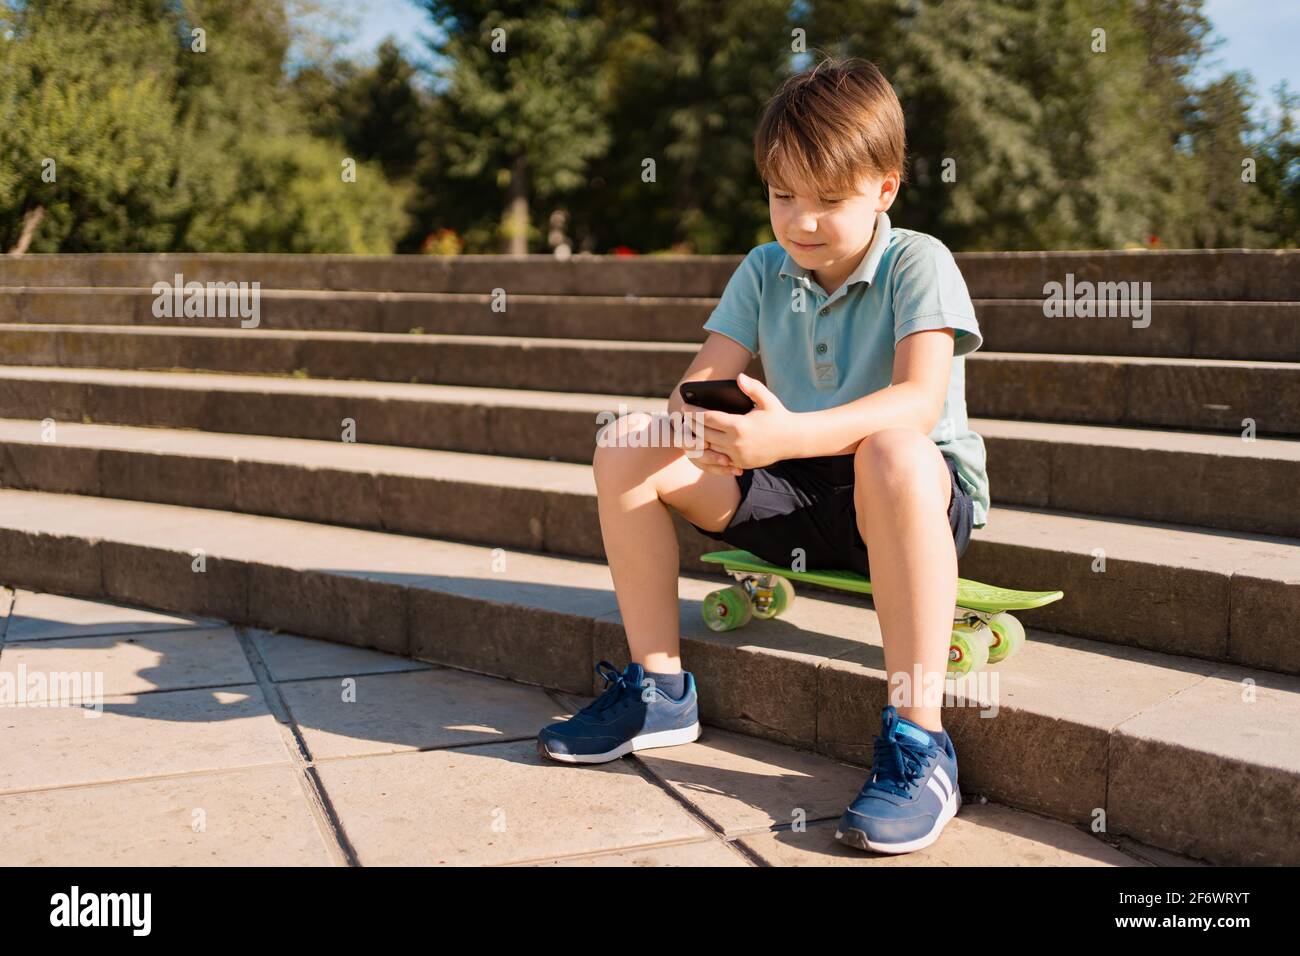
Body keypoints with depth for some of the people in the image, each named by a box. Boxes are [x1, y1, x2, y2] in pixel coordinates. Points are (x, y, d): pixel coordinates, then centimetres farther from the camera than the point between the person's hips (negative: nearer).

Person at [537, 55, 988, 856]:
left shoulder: (917, 264, -12)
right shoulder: (764, 271, 4)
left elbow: (918, 402, -29)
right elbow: (701, 383, -2)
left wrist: (790, 435, -44)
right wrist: (695, 420, -29)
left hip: (925, 494, -5)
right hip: (793, 493, 6)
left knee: (892, 454, -42)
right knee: (625, 449, -8)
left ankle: (918, 738, -36)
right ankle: (659, 689, 0)